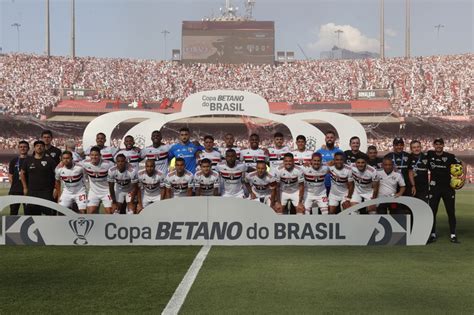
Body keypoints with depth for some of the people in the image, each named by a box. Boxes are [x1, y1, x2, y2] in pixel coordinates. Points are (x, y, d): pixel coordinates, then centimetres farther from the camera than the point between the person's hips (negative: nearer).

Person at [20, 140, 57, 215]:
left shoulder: (49, 160, 1)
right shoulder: (28, 160, 9)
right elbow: (22, 173, 19)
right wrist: (25, 188, 14)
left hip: (47, 192, -3)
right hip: (32, 192, 3)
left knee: (50, 213, -9)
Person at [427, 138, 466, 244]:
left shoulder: (449, 156, -3)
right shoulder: (430, 154, 0)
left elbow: (463, 164, 6)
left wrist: (464, 175, -7)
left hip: (448, 187, -1)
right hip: (434, 187, 1)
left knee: (451, 212, 3)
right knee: (432, 211, 1)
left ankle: (453, 235, 10)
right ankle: (432, 235, 11)